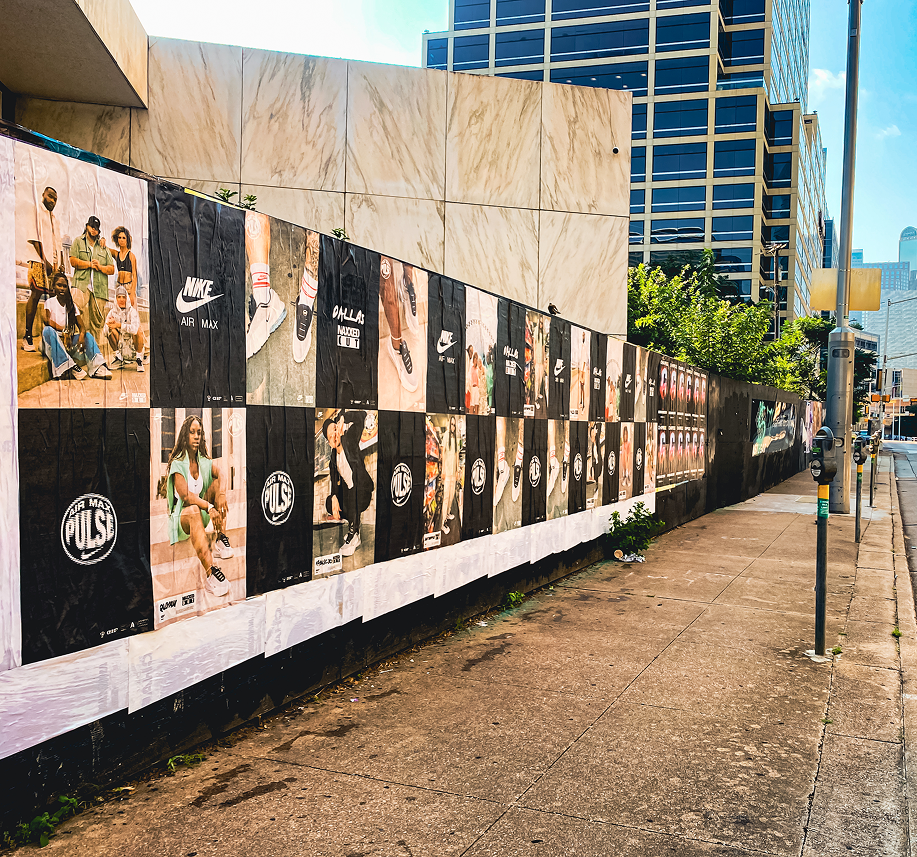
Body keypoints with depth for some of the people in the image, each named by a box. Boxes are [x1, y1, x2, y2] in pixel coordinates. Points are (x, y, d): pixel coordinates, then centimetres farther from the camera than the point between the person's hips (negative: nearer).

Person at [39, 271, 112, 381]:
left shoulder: (72, 305, 12)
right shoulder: (50, 302, 0)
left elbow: (81, 326, 2)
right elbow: (46, 320, -19)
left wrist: (82, 335, -21)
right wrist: (64, 330, -27)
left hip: (68, 341, 4)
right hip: (54, 342, -4)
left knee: (88, 336, -16)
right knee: (48, 330, -35)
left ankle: (98, 367, -36)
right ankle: (70, 368, -47)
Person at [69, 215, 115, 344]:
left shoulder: (104, 247, 22)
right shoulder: (78, 242, 14)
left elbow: (112, 269, 16)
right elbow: (73, 260, -1)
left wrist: (100, 267, -1)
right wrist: (90, 264, -3)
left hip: (99, 289, 3)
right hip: (82, 286, -3)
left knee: (97, 321, -1)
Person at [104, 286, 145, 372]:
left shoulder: (132, 311, -9)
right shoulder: (112, 312, 0)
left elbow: (134, 328, -28)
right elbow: (105, 332, -11)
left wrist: (119, 325, -36)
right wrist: (110, 324, -33)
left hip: (132, 342, -2)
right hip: (120, 344, 2)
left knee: (139, 329, -28)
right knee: (110, 329, -19)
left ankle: (139, 359, -14)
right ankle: (118, 357, -4)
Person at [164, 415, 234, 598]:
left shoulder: (205, 462, 8)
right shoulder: (177, 464, -10)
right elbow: (185, 496, -23)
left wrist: (221, 493, -28)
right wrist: (209, 507, -35)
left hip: (202, 514, 6)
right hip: (181, 518, -6)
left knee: (217, 483, -12)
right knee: (193, 511, -40)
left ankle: (220, 541, -22)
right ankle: (211, 573, -56)